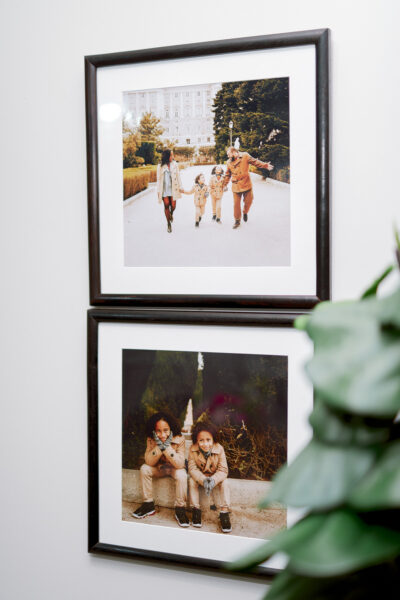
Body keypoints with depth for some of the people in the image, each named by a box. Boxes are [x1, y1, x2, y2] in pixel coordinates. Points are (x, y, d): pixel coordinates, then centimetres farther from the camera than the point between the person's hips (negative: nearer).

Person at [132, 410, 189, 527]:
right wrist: (159, 447, -33)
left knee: (181, 475, -33)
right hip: (159, 468, 3)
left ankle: (180, 509, -17)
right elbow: (149, 462, -20)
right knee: (144, 469, -21)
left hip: (174, 468, -3)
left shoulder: (179, 439, -24)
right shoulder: (151, 440, -16)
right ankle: (149, 505, -8)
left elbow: (180, 464, -29)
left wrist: (167, 447, -37)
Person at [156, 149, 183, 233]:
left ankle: (171, 214, 36)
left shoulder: (175, 164, 4)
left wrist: (180, 187, 2)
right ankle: (168, 224, 9)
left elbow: (178, 176, 6)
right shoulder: (160, 166, 1)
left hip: (173, 188, 1)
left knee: (173, 205, -2)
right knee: (166, 205, -2)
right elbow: (159, 179, 4)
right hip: (164, 189, -1)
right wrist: (158, 191, 1)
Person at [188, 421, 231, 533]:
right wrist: (203, 480, -40)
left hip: (215, 476, -1)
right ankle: (196, 510, -16)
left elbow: (223, 471, -23)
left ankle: (224, 512, -21)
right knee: (192, 480, -27)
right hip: (199, 476, 1)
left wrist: (213, 480, -42)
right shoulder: (193, 450, -22)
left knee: (224, 483, -27)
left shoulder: (219, 449, -25)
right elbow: (192, 468, -22)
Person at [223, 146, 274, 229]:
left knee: (248, 201, 7)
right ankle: (237, 221, 16)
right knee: (236, 204, 2)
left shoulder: (245, 156, -3)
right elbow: (227, 175, 14)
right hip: (236, 186, 1)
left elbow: (255, 162, -1)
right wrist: (225, 185, 15)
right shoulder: (229, 162, 5)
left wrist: (265, 165, -9)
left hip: (246, 185, -1)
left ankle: (245, 212, 38)